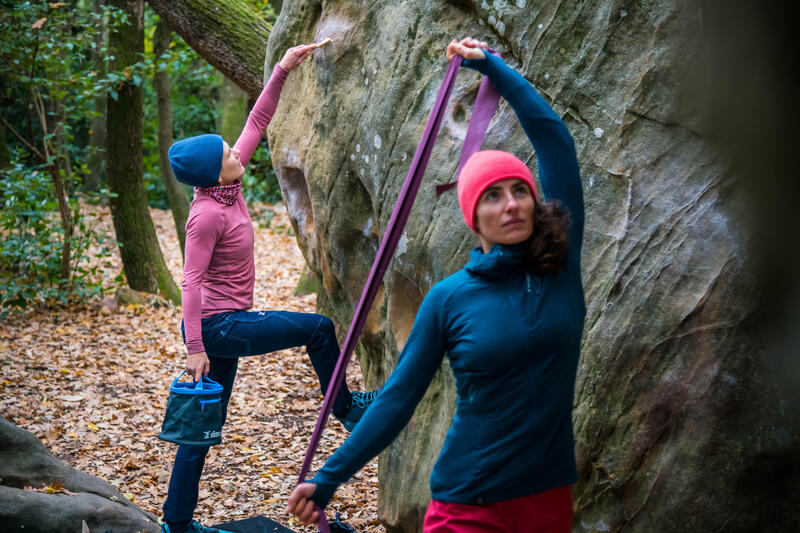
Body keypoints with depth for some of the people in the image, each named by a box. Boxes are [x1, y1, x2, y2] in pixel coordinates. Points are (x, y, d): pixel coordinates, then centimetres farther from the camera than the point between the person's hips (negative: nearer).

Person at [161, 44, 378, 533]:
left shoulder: (230, 188, 3)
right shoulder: (207, 214, -19)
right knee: (317, 328, -6)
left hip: (227, 324, 9)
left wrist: (282, 72, 3)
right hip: (216, 325, -9)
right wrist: (195, 348, -21)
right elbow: (192, 281, -20)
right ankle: (347, 408, 16)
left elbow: (256, 124, 8)